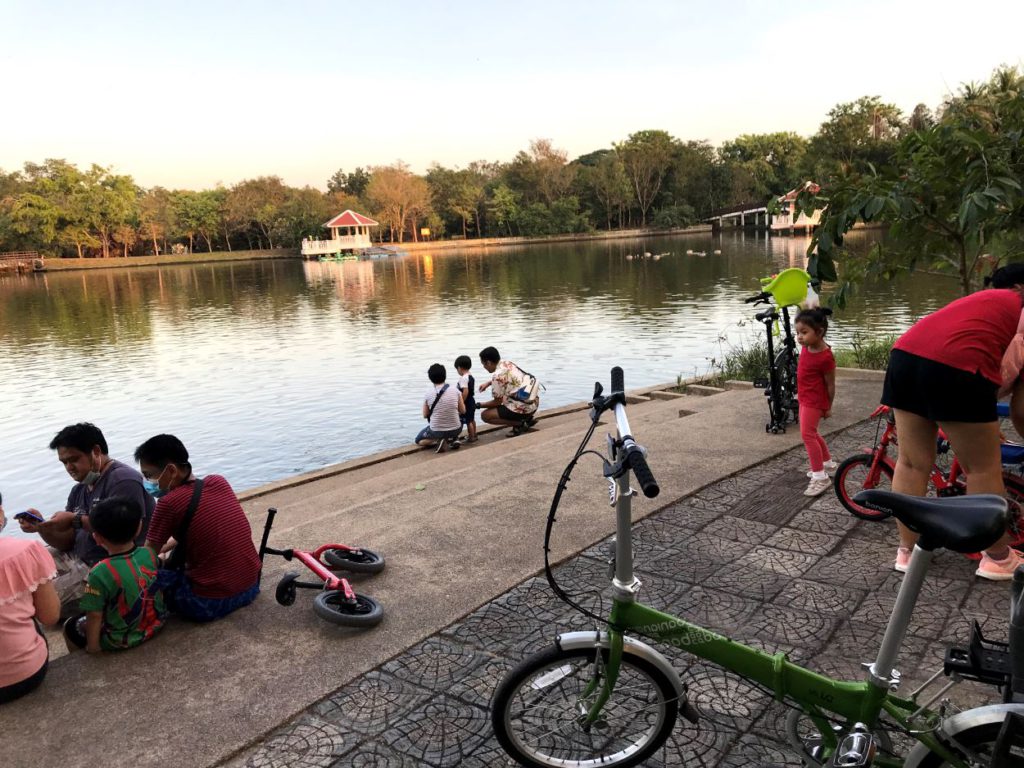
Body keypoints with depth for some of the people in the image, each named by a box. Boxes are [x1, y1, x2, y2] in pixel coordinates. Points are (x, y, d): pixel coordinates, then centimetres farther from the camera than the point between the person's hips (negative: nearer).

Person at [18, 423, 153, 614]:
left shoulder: (123, 480, -13)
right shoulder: (79, 490, 16)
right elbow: (67, 542, 13)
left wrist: (76, 520, -18)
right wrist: (42, 526, -6)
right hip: (76, 559, 10)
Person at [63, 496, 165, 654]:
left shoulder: (100, 573, -28)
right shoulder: (149, 554, -13)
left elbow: (95, 616, -21)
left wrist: (92, 646, -6)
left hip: (120, 640, -5)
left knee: (70, 627, 21)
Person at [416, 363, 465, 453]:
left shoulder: (428, 394, -10)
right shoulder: (455, 390, -7)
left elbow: (425, 415, 1)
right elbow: (463, 411, 1)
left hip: (437, 431, -2)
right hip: (456, 430, 2)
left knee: (418, 440, 27)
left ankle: (438, 441, -2)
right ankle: (453, 439, 12)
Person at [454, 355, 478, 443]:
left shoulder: (463, 378, -21)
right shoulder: (471, 376, 7)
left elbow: (465, 391, -28)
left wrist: (461, 403, -22)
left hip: (467, 402, -10)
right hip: (472, 401, 10)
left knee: (468, 421, 1)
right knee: (472, 419, 22)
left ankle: (471, 437, 9)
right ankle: (474, 435, 34)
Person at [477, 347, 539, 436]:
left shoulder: (497, 375, -18)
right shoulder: (508, 363, 6)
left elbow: (497, 402, -8)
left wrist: (479, 405, 5)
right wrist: (489, 383, 22)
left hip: (522, 409, -8)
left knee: (485, 415, -1)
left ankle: (519, 424, -5)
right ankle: (528, 419, 18)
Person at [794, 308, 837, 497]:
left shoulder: (825, 357, -24)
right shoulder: (807, 346, -4)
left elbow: (830, 384, -14)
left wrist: (828, 407, -7)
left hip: (815, 400, -10)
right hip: (805, 398, 10)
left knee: (807, 434, -15)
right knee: (811, 433, 21)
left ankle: (820, 477, -13)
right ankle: (827, 462, 41)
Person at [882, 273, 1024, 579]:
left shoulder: (983, 301, 36)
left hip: (905, 354, 7)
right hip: (955, 367, -7)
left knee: (912, 463, 17)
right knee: (984, 469, 11)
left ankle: (907, 551, 25)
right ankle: (998, 558, 26)